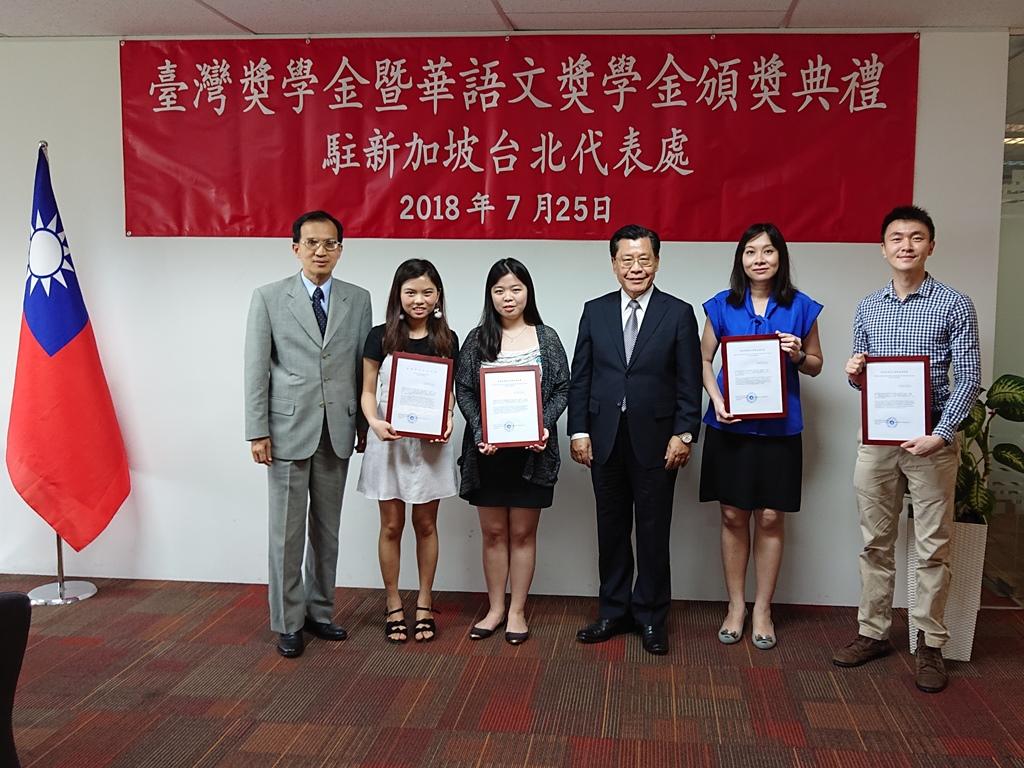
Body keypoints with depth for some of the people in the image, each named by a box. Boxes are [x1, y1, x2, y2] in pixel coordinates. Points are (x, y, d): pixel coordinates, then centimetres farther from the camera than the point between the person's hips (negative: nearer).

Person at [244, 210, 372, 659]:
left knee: (327, 528, 12)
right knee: (287, 530, 3)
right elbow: (256, 369, -2)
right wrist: (257, 431, -7)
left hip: (337, 431, 3)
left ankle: (320, 611, 25)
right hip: (288, 429, -3)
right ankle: (288, 622, 15)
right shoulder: (269, 298, 0)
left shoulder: (358, 300, 6)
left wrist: (365, 424, 6)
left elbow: (363, 367, 8)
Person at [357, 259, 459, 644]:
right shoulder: (381, 337, -2)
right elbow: (368, 391, 1)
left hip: (431, 443, 1)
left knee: (426, 525, 9)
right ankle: (393, 606, 18)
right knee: (391, 526, 6)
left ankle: (424, 605, 21)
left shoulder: (447, 340, 3)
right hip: (389, 442, -1)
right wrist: (374, 422, -18)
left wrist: (447, 420, -11)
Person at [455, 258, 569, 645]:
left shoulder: (547, 338, 4)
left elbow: (562, 389, 2)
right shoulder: (477, 339, 4)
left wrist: (544, 426, -14)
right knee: (493, 532, 9)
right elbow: (463, 390, 1)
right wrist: (479, 432, -13)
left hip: (532, 450, -1)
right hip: (488, 450, 1)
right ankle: (495, 609, 21)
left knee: (523, 532, 6)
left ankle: (517, 611, 17)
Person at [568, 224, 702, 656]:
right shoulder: (595, 312, 6)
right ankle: (614, 612, 24)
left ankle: (651, 617, 18)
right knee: (611, 529, 11)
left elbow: (689, 382, -2)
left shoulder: (678, 314, 0)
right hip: (605, 439, 3)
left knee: (653, 531, 5)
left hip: (656, 440, -2)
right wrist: (579, 431, 0)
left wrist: (684, 434, -9)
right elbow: (580, 377, 6)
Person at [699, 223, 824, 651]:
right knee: (733, 516, 6)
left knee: (771, 517, 2)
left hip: (779, 425, 0)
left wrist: (798, 355, -12)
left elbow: (816, 366, 10)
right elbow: (704, 359, 7)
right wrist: (717, 400, -9)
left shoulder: (800, 307, 2)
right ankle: (736, 606, 20)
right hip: (730, 424, 1)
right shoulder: (722, 306, 2)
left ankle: (762, 610, 17)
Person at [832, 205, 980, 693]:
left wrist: (942, 434, -17)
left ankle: (930, 644, 13)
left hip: (930, 440, -3)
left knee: (933, 547, 3)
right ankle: (873, 632, 21)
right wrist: (854, 373, -8)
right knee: (876, 542, 10)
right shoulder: (867, 308, 10)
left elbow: (968, 378, -6)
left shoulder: (953, 305, -2)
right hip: (876, 436, 4)